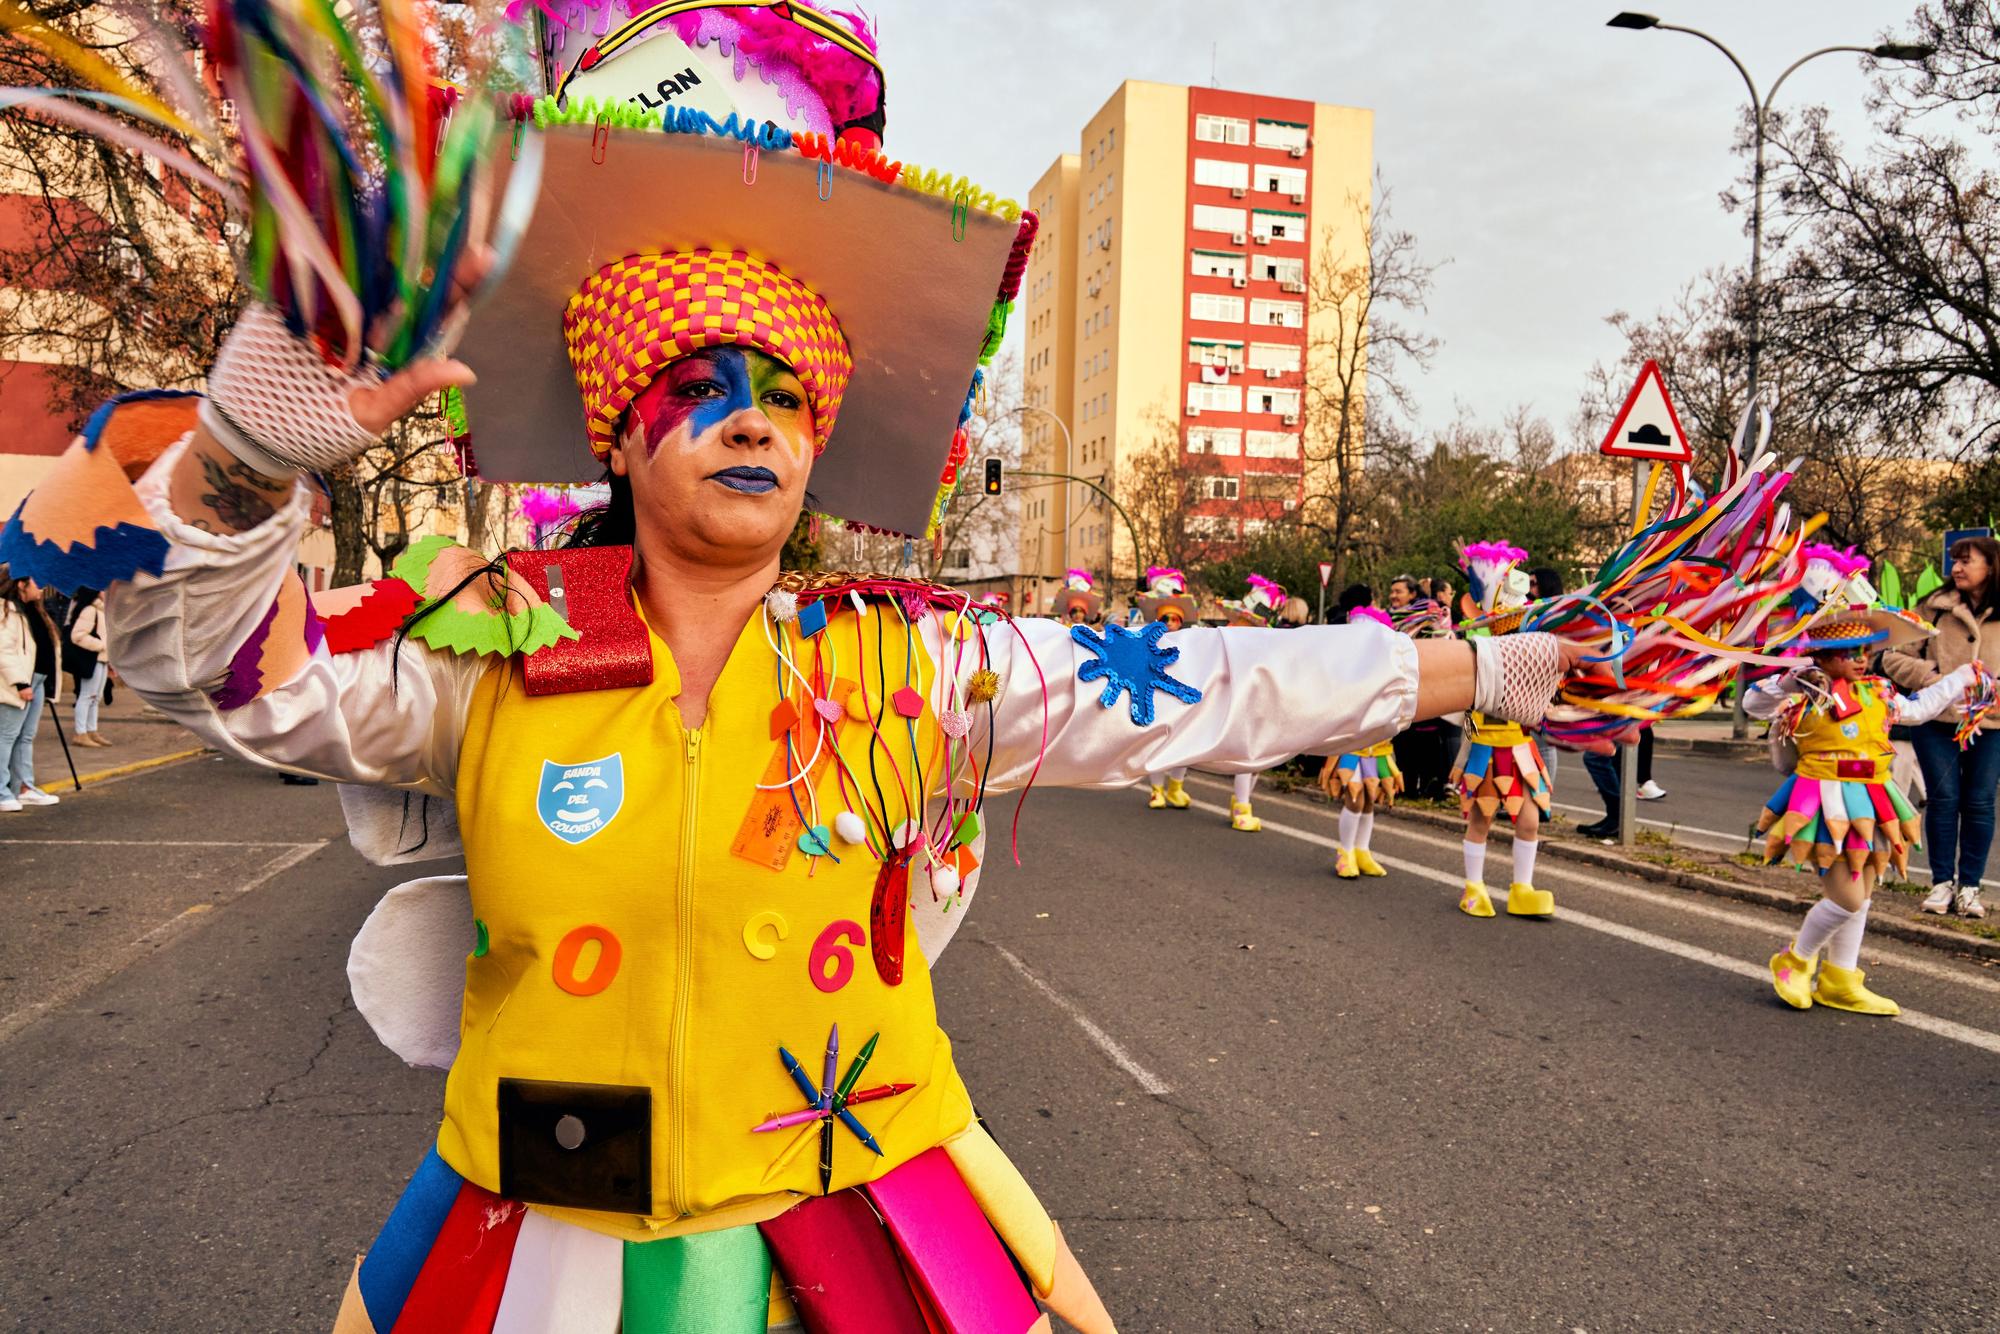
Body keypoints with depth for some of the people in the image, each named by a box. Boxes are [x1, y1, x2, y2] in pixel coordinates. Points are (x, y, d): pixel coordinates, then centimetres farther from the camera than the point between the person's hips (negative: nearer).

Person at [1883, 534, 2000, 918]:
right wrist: (1931, 678, -11)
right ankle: (1942, 882, 12)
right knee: (1943, 798, 0)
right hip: (1936, 719, -1)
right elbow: (1894, 657, 3)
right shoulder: (1935, 608, 2)